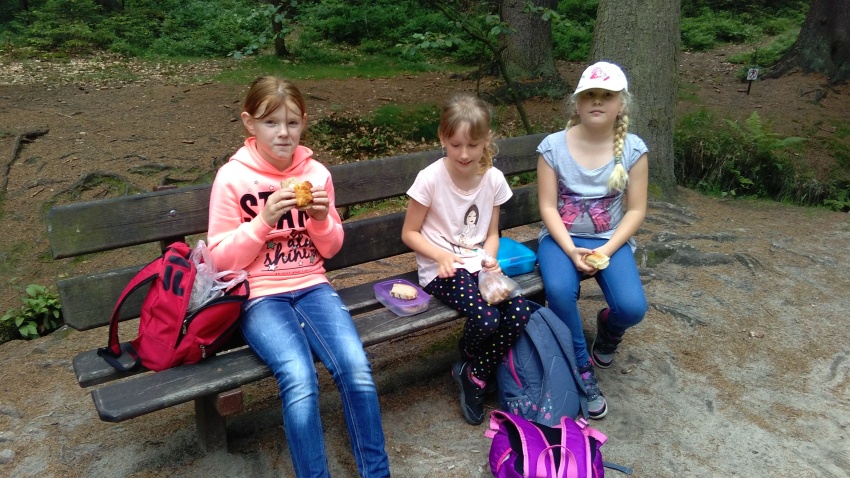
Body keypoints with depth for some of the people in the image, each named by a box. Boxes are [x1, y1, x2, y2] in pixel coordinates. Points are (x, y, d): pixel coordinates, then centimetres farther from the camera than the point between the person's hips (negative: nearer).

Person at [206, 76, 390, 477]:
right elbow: (220, 259, -5)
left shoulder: (317, 173, 4)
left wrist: (322, 219, -10)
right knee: (300, 380, -29)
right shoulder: (232, 178, -5)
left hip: (312, 286, 3)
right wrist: (263, 221, -18)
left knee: (357, 369, -21)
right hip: (259, 295, -2)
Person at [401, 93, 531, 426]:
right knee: (486, 319, -28)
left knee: (519, 313, -20)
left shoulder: (493, 179, 0)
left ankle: (474, 376, 4)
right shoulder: (430, 179, -13)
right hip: (440, 268, -4)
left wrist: (490, 260, -10)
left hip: (478, 263, 5)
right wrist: (442, 256, -19)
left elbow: (491, 234, 11)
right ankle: (468, 358, 11)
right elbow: (409, 233, -4)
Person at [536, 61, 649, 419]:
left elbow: (636, 210, -3)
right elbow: (548, 207, -7)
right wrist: (571, 251, -20)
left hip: (610, 240, 1)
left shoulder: (633, 149, -4)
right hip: (561, 238, -1)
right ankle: (582, 372, -9)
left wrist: (606, 251, -16)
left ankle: (607, 328, 18)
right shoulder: (553, 146, -7)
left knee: (632, 308, -23)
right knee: (559, 290, -33)